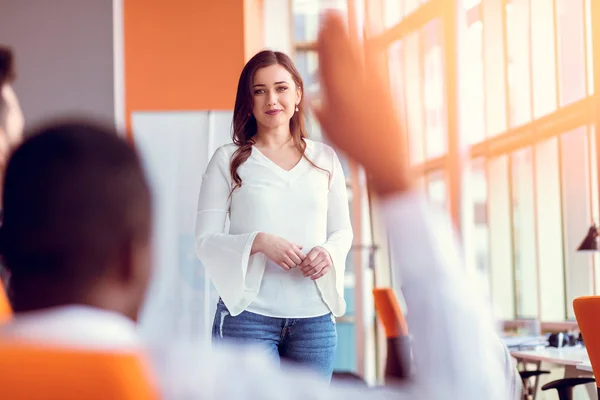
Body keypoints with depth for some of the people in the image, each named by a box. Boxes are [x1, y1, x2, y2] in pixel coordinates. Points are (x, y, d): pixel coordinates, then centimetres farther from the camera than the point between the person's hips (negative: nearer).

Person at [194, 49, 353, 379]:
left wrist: (328, 252, -9)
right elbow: (205, 240, -2)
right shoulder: (229, 160, 2)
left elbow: (343, 230, 15)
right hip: (249, 315, -3)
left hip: (314, 318, 3)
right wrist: (260, 242, -19)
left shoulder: (324, 159, 11)